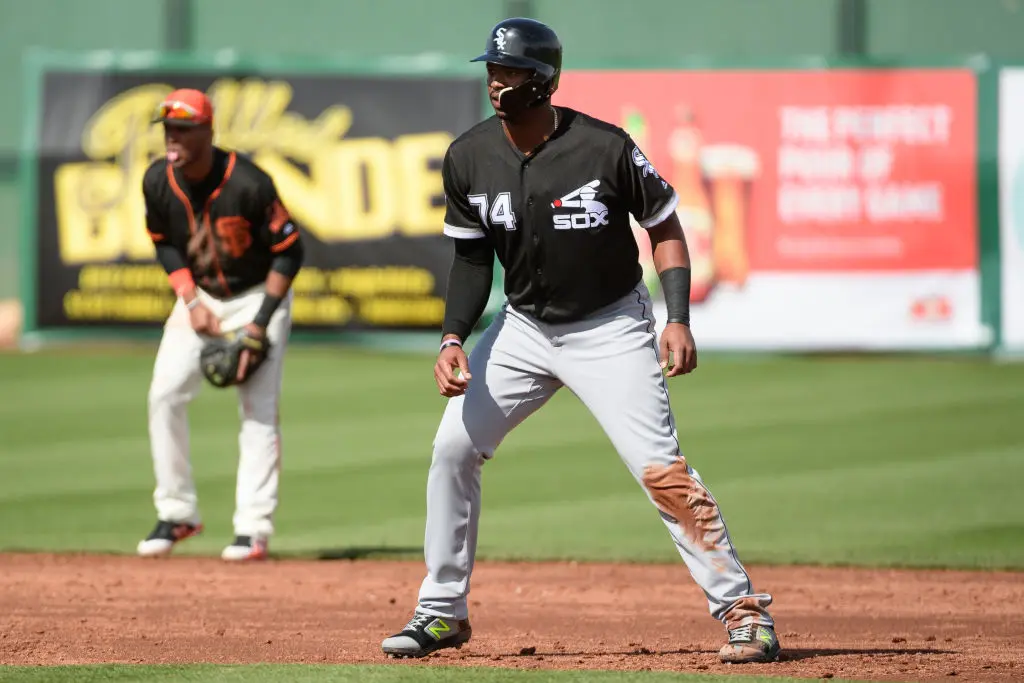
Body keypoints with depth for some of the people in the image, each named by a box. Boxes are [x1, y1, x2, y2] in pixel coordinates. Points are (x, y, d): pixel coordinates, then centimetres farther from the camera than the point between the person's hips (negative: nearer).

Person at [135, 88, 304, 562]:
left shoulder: (248, 184, -28)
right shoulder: (158, 181, -13)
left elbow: (289, 252, -18)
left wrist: (261, 323, -21)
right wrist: (191, 302, -7)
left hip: (257, 295, -5)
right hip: (199, 295, 5)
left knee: (257, 407, -13)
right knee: (164, 394, -6)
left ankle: (253, 528, -12)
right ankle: (177, 515, 5)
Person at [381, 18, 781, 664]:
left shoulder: (604, 148, -21)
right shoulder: (469, 158, -8)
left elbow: (664, 227, -9)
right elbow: (473, 259, 3)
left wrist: (678, 320, -19)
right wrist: (453, 339, -10)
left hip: (610, 329, -5)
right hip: (523, 327, 5)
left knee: (659, 466, -15)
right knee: (454, 447, -2)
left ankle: (743, 607, -8)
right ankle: (442, 612, 12)